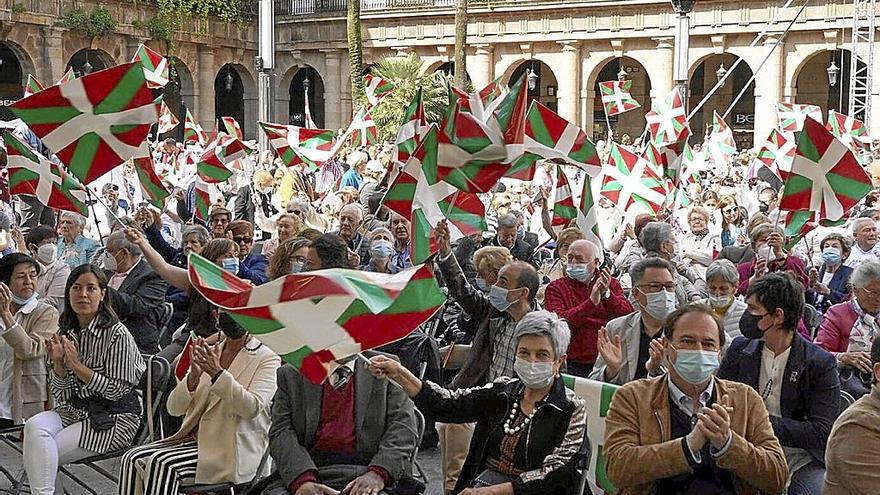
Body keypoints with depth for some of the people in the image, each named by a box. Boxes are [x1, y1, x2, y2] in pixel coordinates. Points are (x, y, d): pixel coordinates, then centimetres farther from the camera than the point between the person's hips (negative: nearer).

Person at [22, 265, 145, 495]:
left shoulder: (117, 335, -13)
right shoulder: (65, 333, 7)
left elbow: (117, 391, -13)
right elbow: (61, 394, 9)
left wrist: (76, 365, -18)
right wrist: (58, 362, -11)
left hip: (114, 418, -6)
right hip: (74, 410, 6)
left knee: (38, 454, -20)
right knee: (35, 426, -25)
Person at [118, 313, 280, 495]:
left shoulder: (268, 360, -3)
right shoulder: (208, 354, 15)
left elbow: (253, 408, -21)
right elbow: (174, 408, 8)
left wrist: (217, 373, -29)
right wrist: (193, 376, -12)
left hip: (231, 451, -6)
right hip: (195, 437, 6)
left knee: (161, 463, -25)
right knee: (132, 459, -15)